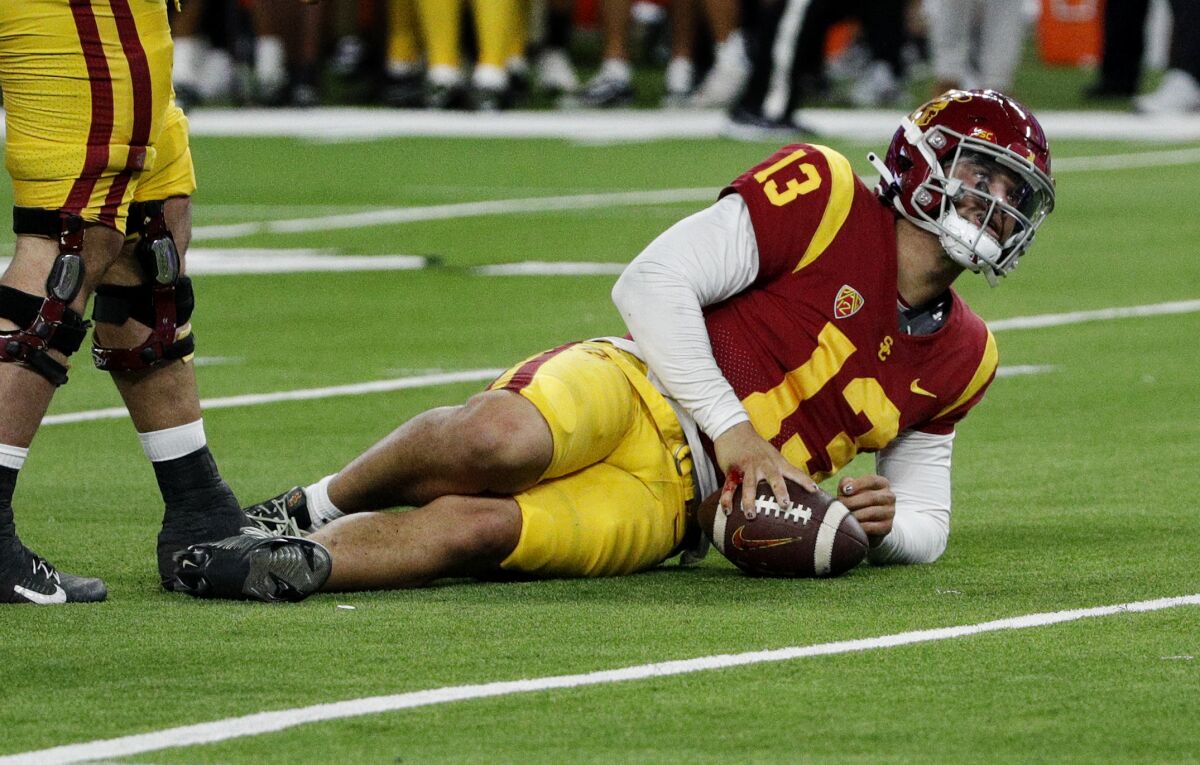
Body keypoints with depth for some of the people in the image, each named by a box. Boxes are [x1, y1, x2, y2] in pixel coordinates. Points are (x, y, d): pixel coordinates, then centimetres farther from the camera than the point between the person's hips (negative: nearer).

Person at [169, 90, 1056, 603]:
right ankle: (312, 509, -12)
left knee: (476, 528, -29)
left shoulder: (955, 360, 14)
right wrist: (731, 428, -15)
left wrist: (889, 522, -1)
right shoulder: (826, 196, -3)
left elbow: (926, 527, 25)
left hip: (670, 497, 3)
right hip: (638, 387, -3)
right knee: (498, 442, -37)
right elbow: (654, 281, -9)